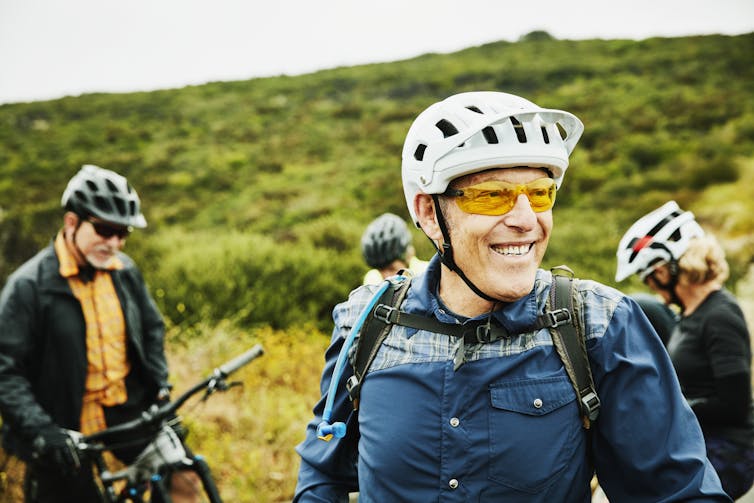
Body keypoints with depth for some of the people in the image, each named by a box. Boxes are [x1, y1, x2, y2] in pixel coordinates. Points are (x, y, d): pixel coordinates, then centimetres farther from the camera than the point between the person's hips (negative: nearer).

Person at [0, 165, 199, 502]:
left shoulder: (125, 270, 3)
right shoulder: (29, 285, -13)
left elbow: (151, 329, 15)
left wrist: (161, 385, 2)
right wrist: (41, 430, -23)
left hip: (128, 412, 4)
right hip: (66, 430, -4)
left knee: (180, 474, -10)